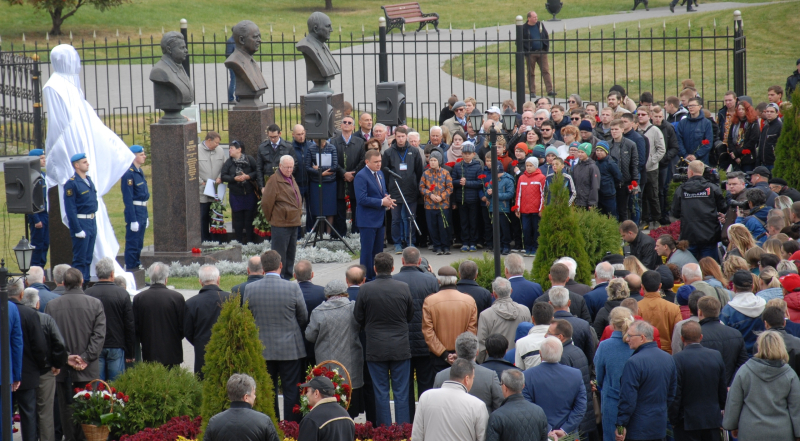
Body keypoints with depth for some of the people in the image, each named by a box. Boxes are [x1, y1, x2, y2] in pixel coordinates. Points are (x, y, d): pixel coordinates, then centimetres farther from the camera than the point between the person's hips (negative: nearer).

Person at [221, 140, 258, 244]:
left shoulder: (249, 159, -3)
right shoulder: (228, 162, 4)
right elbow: (223, 176, -2)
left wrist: (248, 176, -18)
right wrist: (235, 178, -15)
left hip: (249, 193, -2)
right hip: (235, 195, 2)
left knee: (249, 217, 2)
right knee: (237, 218, 5)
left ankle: (250, 241, 10)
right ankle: (239, 242, 12)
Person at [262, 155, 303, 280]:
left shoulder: (291, 179, 16)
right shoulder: (274, 180, -12)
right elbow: (266, 203, -13)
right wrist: (270, 218, -3)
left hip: (293, 223, 9)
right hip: (280, 224, -9)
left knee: (291, 252, 12)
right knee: (280, 254, -6)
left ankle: (287, 278, 20)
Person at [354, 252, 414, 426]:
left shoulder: (365, 289, -10)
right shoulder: (403, 288, -7)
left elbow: (358, 317, -1)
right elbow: (411, 316, 4)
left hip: (376, 348, -1)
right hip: (400, 348, 1)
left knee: (381, 392, 7)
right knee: (401, 392, 6)